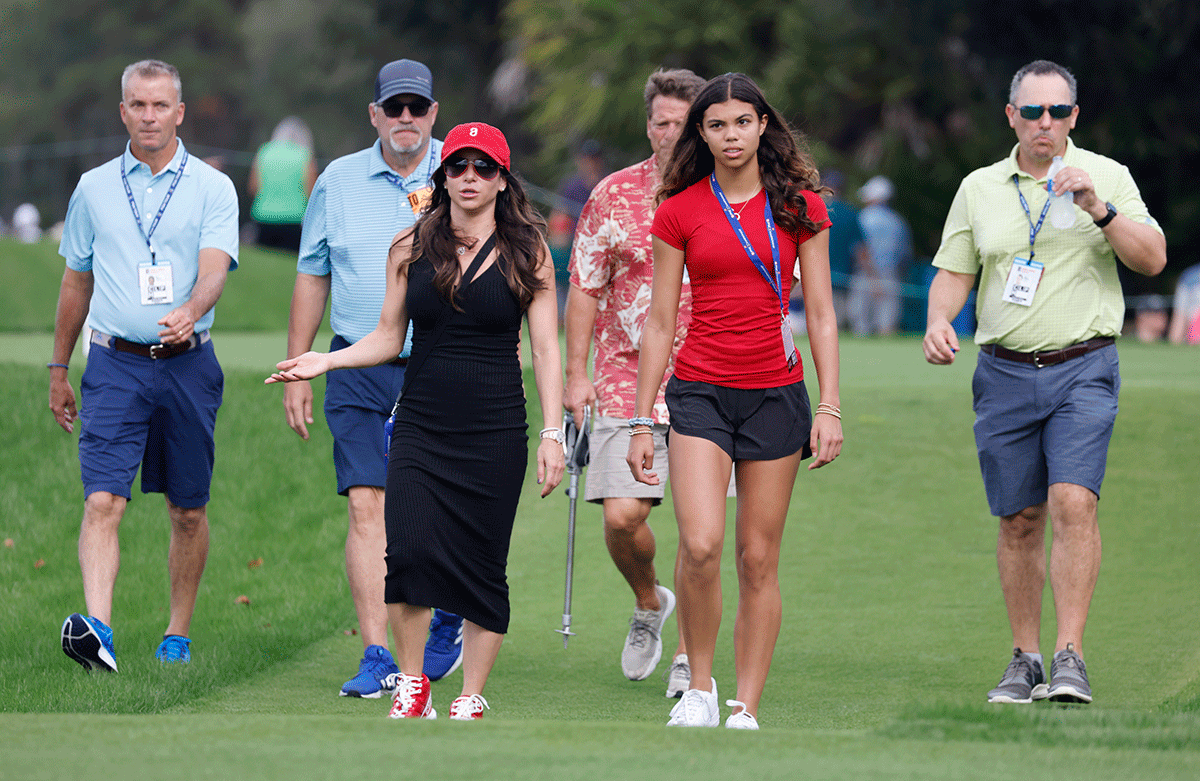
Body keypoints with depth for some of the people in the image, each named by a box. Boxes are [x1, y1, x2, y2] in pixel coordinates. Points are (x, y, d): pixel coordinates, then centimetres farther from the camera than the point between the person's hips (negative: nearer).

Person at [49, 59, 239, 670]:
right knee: (103, 500, -16)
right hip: (116, 366, 0)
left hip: (187, 364, 0)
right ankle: (97, 629, -28)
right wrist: (58, 372, 19)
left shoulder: (212, 188, 1)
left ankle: (178, 633, 22)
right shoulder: (94, 189, 9)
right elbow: (76, 282, 17)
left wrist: (191, 311, -35)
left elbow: (214, 269, -13)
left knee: (188, 509, 8)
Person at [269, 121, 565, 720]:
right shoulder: (411, 248, 7)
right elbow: (388, 338, 13)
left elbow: (545, 350, 2)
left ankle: (471, 699, 13)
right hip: (420, 426, 1)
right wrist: (326, 360, -3)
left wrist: (552, 433, -5)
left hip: (495, 431, -1)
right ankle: (411, 683, 1)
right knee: (408, 552, -17)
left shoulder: (527, 254, 3)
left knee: (483, 568, 0)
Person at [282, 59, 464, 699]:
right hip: (360, 370, 1)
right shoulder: (338, 182, 6)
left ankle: (450, 616, 32)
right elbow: (312, 278, 12)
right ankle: (378, 657, -9)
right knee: (366, 507, -9)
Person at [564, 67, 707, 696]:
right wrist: (576, 373, 2)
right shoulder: (614, 195, 3)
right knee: (622, 515, -7)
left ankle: (688, 653, 5)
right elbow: (584, 287, 7)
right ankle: (649, 604, 24)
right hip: (628, 380, 0)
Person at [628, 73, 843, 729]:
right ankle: (699, 686, 0)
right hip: (699, 391, -1)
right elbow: (659, 322, 6)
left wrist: (829, 406, -3)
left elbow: (820, 312, 5)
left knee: (758, 558, 2)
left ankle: (745, 711, 9)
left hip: (776, 393, 1)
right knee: (701, 544, -18)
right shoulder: (679, 212, 2)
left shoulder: (800, 205, 3)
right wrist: (641, 421, 3)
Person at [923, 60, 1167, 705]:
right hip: (1004, 373, 3)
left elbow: (1152, 259, -4)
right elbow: (953, 271, 13)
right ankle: (1025, 661, 15)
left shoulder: (1107, 176, 3)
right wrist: (939, 322, -7)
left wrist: (1099, 210, -17)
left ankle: (1070, 657, -17)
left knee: (1073, 503, -18)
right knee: (1018, 520, 5)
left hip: (1083, 368, -3)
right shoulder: (979, 187, 10)